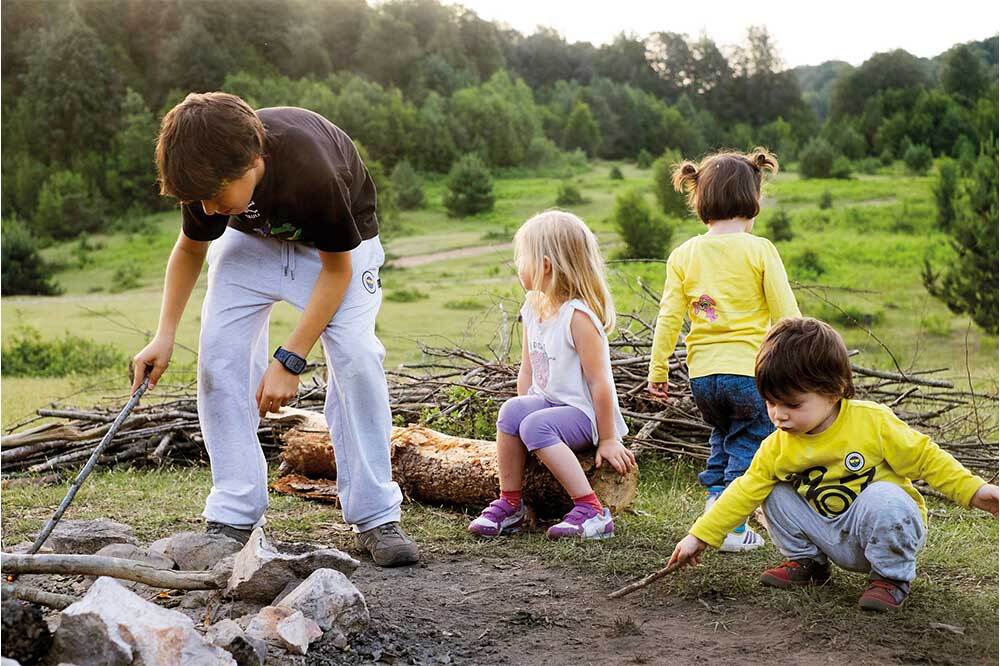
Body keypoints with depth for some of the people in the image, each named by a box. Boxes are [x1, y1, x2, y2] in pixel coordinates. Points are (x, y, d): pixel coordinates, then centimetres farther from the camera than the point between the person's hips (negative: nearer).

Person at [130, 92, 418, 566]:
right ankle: (234, 517, -4)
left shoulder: (314, 174, -42)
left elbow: (337, 269, -25)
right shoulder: (207, 173, -27)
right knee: (219, 354, -13)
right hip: (250, 238, 4)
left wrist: (289, 359, -26)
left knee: (355, 356, -23)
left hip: (335, 245, -4)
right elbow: (190, 248, -4)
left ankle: (376, 516, -12)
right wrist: (165, 334, -11)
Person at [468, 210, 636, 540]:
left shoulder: (578, 315, -18)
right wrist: (524, 410, 2)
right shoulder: (533, 308, 7)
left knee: (536, 426, -31)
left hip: (585, 414, -6)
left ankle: (591, 512, -26)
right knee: (511, 410, -22)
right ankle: (509, 504, -13)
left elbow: (600, 382, -18)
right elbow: (527, 370, 13)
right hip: (548, 403, 7)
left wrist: (608, 440, -15)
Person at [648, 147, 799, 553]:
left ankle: (715, 496, 17)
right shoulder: (759, 250, -5)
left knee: (722, 434, 27)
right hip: (749, 370, -4)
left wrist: (657, 371, 10)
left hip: (702, 375, 4)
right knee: (747, 445, 7)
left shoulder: (684, 255, 4)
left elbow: (668, 317, 3)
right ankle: (731, 527, -1)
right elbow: (786, 314, -5)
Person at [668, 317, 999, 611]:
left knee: (883, 500, -35)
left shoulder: (872, 421, -20)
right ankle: (805, 560, 13)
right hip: (834, 541, 4)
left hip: (892, 527, -4)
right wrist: (700, 536, -7)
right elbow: (745, 492, -3)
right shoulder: (777, 447, -8)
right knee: (776, 495, -7)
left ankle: (892, 576, -10)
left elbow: (925, 457, -10)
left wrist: (973, 490, -17)